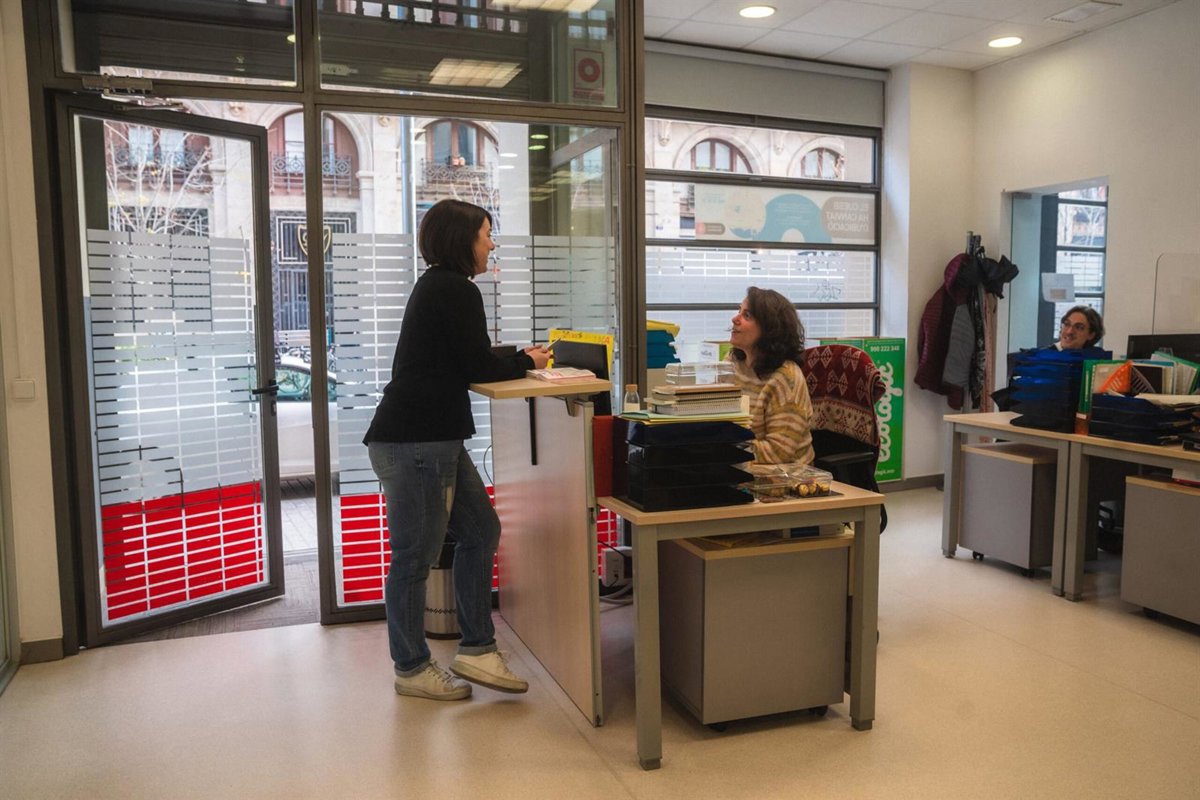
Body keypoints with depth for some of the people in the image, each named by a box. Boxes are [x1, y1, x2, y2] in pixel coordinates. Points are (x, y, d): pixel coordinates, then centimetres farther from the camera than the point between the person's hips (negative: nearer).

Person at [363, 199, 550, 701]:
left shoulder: (437, 286, 19)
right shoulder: (457, 291, -12)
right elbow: (478, 367, -11)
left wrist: (518, 358, 16)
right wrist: (526, 364, 7)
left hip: (433, 438, 11)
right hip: (416, 441, -11)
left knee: (480, 531, 14)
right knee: (415, 557, 1)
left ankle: (476, 649, 20)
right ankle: (412, 669, 16)